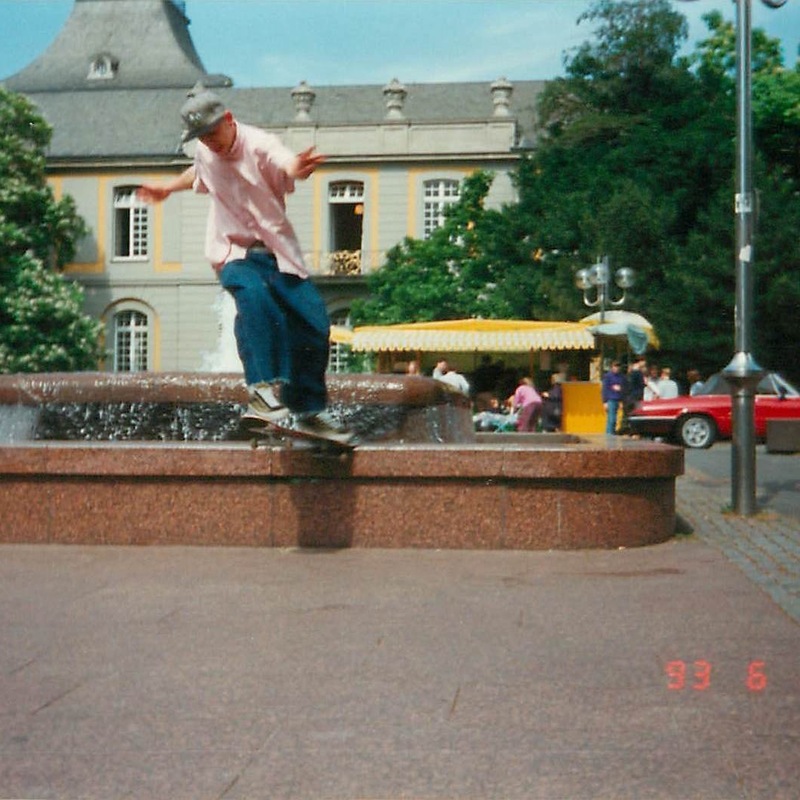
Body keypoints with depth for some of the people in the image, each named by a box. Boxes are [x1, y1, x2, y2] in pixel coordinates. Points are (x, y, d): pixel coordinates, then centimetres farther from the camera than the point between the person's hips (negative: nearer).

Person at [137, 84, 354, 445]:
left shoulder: (258, 144, -16)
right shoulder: (205, 153, 1)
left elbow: (286, 162, -42)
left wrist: (298, 168, -64)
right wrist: (168, 188, 36)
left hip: (276, 251, -1)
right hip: (234, 250, 1)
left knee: (313, 322, -8)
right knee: (254, 295, -34)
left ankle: (311, 410, 10)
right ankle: (263, 387, -37)